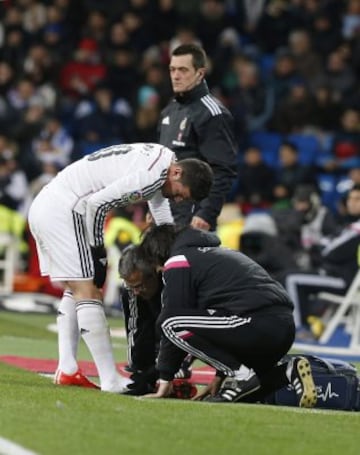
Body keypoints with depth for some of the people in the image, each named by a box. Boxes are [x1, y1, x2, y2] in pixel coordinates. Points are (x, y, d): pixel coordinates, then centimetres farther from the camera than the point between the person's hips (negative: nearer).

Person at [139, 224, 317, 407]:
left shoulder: (178, 261, 4)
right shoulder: (217, 253, 32)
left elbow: (172, 322, 2)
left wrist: (165, 380, 9)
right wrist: (220, 376, 34)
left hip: (256, 326, -10)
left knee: (171, 323, -6)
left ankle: (240, 374, -6)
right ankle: (289, 372, 6)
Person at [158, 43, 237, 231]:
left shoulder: (212, 114, -11)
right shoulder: (170, 111, 16)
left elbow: (223, 171, -17)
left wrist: (207, 214, -23)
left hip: (193, 217, -9)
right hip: (165, 213, 9)